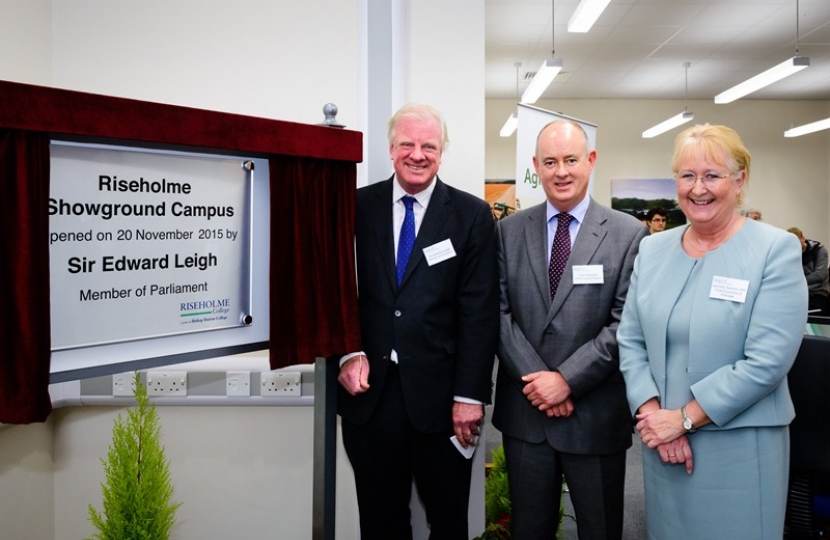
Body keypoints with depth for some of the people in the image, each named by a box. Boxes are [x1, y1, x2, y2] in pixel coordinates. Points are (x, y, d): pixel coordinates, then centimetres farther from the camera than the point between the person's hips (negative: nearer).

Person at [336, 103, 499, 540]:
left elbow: (479, 312, -5)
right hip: (368, 390, 2)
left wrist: (470, 396, -9)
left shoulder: (472, 216, -1)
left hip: (440, 395, -1)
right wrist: (347, 353, -7)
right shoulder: (358, 207, 4)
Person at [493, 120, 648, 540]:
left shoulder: (629, 234, -5)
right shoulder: (509, 230, 4)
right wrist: (534, 378, -11)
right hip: (524, 411, 2)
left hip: (595, 414, -2)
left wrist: (567, 379, -15)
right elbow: (499, 311, -1)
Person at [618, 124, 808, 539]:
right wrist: (654, 415, -9)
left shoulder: (776, 250, -9)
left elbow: (766, 361, -16)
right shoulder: (652, 249, 5)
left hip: (739, 446, -4)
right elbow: (630, 340, 4)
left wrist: (683, 418, -15)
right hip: (662, 441, 4)